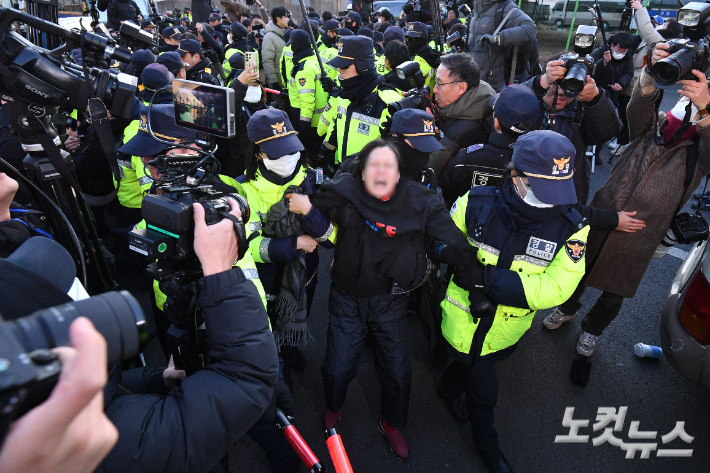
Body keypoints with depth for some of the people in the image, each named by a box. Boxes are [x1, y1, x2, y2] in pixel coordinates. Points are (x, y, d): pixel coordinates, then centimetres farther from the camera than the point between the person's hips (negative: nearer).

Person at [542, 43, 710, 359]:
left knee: (613, 293, 14)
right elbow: (639, 107, -18)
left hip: (639, 235, -1)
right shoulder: (649, 131, 2)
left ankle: (592, 328, 42)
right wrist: (651, 73, -37)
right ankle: (568, 308, 47)